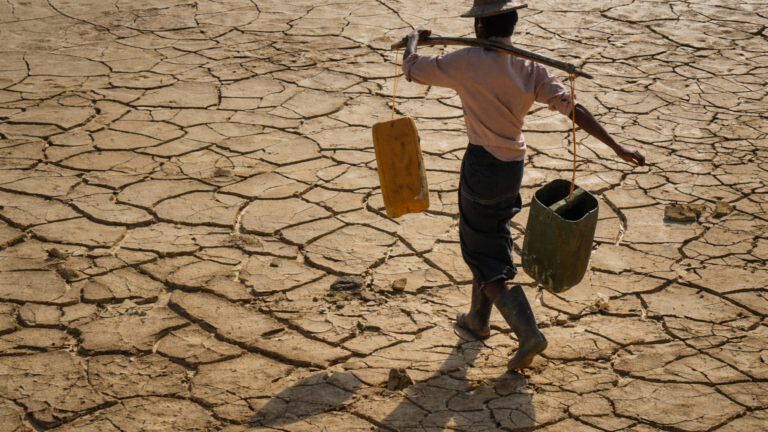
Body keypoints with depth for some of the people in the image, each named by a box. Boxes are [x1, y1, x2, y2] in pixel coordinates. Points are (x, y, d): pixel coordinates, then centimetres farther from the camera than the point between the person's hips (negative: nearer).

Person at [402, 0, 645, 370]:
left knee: (482, 255, 3)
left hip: (481, 165, -6)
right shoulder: (530, 70, -3)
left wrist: (415, 39, 18)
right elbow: (573, 109, -9)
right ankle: (478, 319, 40)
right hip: (513, 165, 6)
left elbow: (411, 68, -4)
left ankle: (528, 334, -9)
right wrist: (616, 147, -9)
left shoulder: (467, 63, -15)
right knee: (489, 240, 25)